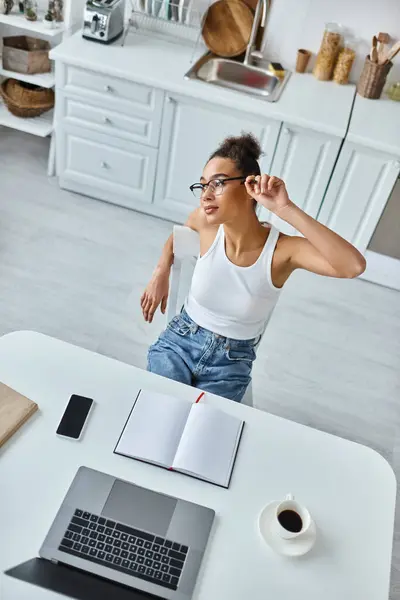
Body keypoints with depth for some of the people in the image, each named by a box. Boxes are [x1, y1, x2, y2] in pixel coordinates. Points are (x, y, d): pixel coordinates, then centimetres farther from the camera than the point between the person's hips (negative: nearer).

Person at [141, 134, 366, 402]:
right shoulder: (207, 222, -15)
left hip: (231, 362, -1)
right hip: (179, 340, 2)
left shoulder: (282, 249, -23)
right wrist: (161, 275, -2)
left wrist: (286, 209, -42)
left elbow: (354, 266, -42)